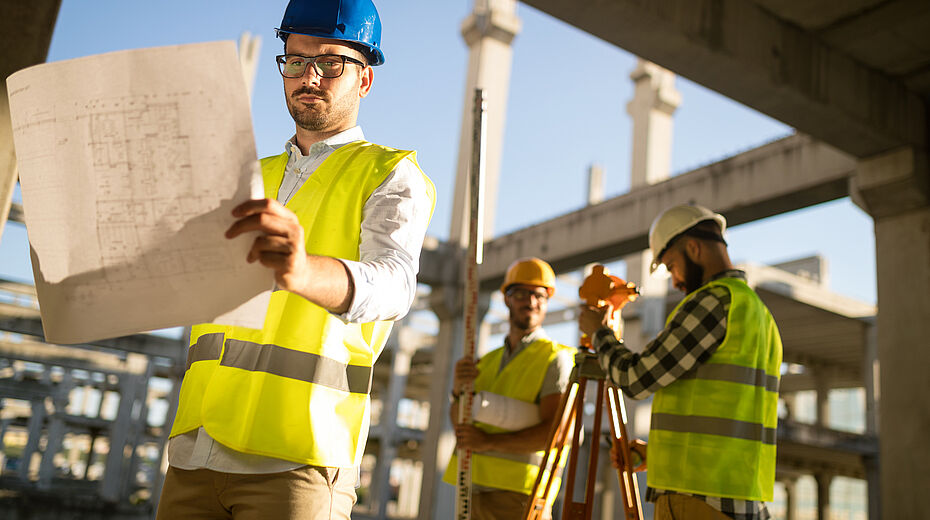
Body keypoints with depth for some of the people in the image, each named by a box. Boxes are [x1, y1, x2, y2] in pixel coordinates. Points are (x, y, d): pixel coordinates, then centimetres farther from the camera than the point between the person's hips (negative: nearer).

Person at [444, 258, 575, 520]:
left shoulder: (555, 358, -3)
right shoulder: (488, 361, 18)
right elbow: (460, 427, 13)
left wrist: (490, 442, -19)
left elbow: (555, 432, -14)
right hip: (474, 488, 6)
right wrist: (458, 392, -6)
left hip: (516, 491, -6)